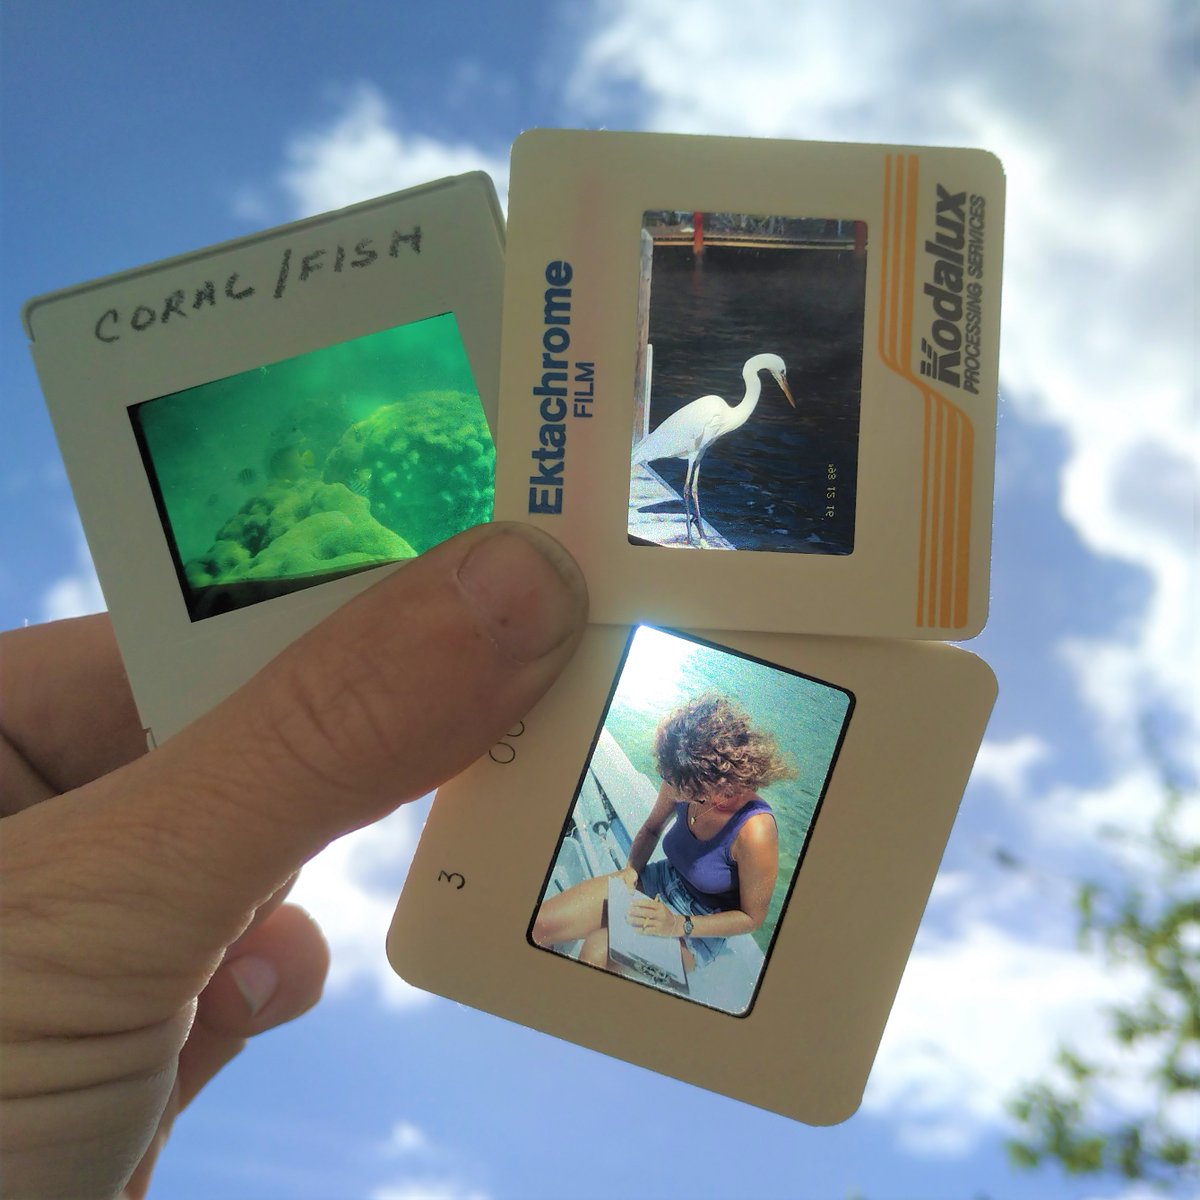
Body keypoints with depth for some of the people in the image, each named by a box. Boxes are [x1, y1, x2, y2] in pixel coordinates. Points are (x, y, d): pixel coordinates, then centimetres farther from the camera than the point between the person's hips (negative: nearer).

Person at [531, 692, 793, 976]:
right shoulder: (683, 785, -16)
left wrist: (679, 925, -25)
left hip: (698, 930, -6)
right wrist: (631, 869, -9)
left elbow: (752, 918, -18)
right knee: (535, 926, -12)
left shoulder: (755, 831, -34)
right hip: (658, 882, 6)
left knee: (597, 950, -31)